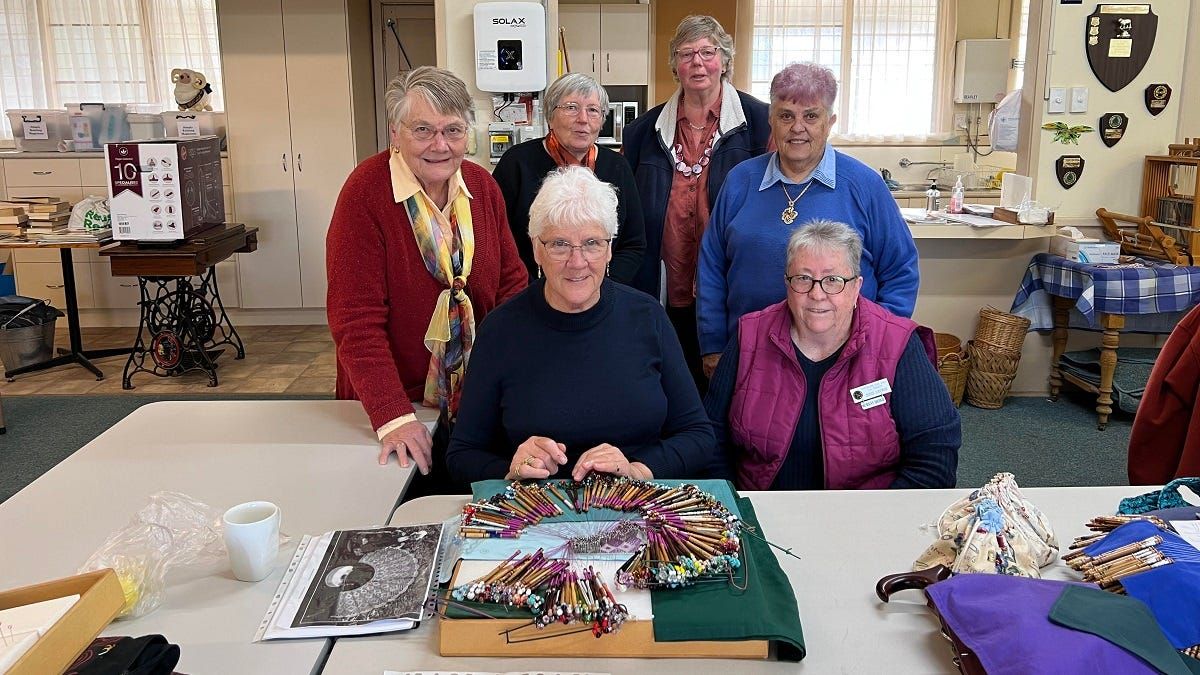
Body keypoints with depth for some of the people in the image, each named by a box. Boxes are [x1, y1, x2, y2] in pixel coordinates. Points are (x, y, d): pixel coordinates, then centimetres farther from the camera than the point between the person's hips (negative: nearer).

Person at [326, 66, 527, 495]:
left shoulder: (482, 186, 0)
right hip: (394, 404, -4)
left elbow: (511, 282, 6)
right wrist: (393, 417, -26)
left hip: (477, 399, 5)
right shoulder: (366, 192, -17)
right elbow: (356, 320, -19)